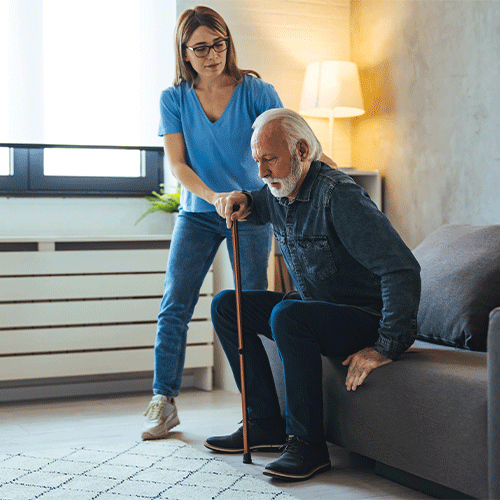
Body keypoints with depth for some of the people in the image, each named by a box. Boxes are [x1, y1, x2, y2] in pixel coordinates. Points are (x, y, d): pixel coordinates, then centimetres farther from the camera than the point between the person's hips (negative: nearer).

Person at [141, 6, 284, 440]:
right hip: (197, 213, 1)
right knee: (174, 305, -6)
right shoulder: (174, 99, -2)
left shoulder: (255, 92, -7)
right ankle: (164, 403, 2)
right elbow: (177, 164, -9)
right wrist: (213, 196, -26)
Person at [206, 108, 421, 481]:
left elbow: (403, 269, -32)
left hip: (368, 318, -9)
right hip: (318, 308, 9)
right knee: (226, 305, 4)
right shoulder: (278, 192, 1)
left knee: (287, 315, -34)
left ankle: (307, 444, -24)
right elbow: (256, 211, 28)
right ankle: (266, 423, 4)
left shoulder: (338, 196, -26)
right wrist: (241, 202, 1)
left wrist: (387, 347, -32)